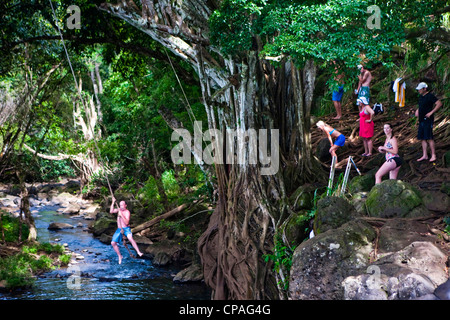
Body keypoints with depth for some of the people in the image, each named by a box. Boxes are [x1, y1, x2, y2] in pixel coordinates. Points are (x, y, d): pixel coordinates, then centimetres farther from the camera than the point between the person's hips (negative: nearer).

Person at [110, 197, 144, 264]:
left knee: (130, 238, -35)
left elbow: (127, 222, -21)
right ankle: (120, 256, 17)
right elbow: (111, 211, -2)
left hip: (126, 228, -6)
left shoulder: (127, 212, -11)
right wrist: (113, 203, -8)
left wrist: (121, 215, -30)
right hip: (119, 229, 7)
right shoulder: (119, 210, 9)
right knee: (113, 243, 0)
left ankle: (138, 252, -39)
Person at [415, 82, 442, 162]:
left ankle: (433, 155, -7)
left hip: (428, 120, -9)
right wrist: (417, 110, 15)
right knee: (422, 138, 8)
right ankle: (424, 155, 13)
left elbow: (439, 104, -18)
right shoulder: (421, 96, 16)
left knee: (429, 138, -11)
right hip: (421, 120, 9)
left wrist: (431, 112, -21)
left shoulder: (430, 96, -11)